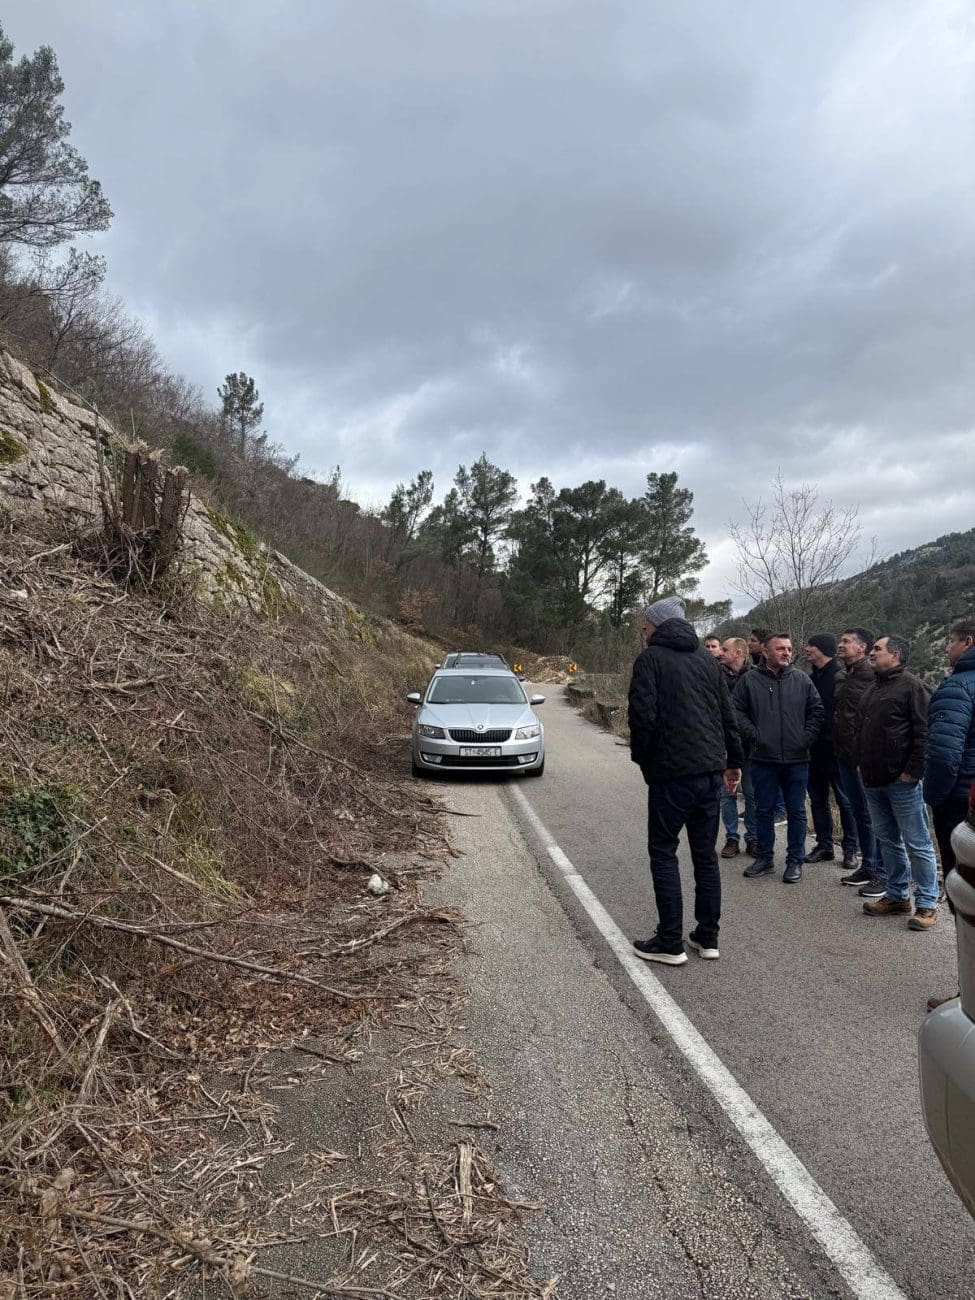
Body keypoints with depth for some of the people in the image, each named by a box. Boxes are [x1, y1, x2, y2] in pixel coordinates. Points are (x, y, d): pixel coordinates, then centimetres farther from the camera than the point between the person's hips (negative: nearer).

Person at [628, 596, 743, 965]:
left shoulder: (651, 659, -6)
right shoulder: (707, 659, 13)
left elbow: (643, 716, -16)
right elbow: (728, 715, 14)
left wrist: (641, 757, 0)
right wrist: (733, 761, 21)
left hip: (672, 772, -6)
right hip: (710, 770, 6)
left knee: (663, 852, 4)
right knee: (705, 853, 13)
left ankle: (670, 942, 5)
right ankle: (707, 937, 20)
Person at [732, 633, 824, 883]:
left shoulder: (801, 680, 4)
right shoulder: (750, 680, -1)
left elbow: (817, 711, 7)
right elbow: (737, 711, 1)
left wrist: (807, 737, -3)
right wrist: (753, 735, -7)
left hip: (797, 759, 1)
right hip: (763, 759, -1)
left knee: (796, 811, 7)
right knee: (764, 810, 10)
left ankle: (795, 860, 19)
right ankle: (765, 858, 23)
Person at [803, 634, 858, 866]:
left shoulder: (839, 677, -13)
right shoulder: (812, 677, 11)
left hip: (835, 751, -8)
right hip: (816, 750, 8)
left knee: (845, 801, 4)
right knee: (818, 800, 13)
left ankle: (850, 849, 14)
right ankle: (824, 846, 23)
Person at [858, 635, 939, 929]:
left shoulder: (912, 686, -10)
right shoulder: (873, 688, 16)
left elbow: (924, 733, -16)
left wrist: (913, 771, -17)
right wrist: (863, 765, 16)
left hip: (902, 781, -8)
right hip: (873, 780, 8)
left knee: (917, 844, 0)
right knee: (887, 840, 15)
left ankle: (926, 904, 9)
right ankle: (897, 896, 25)